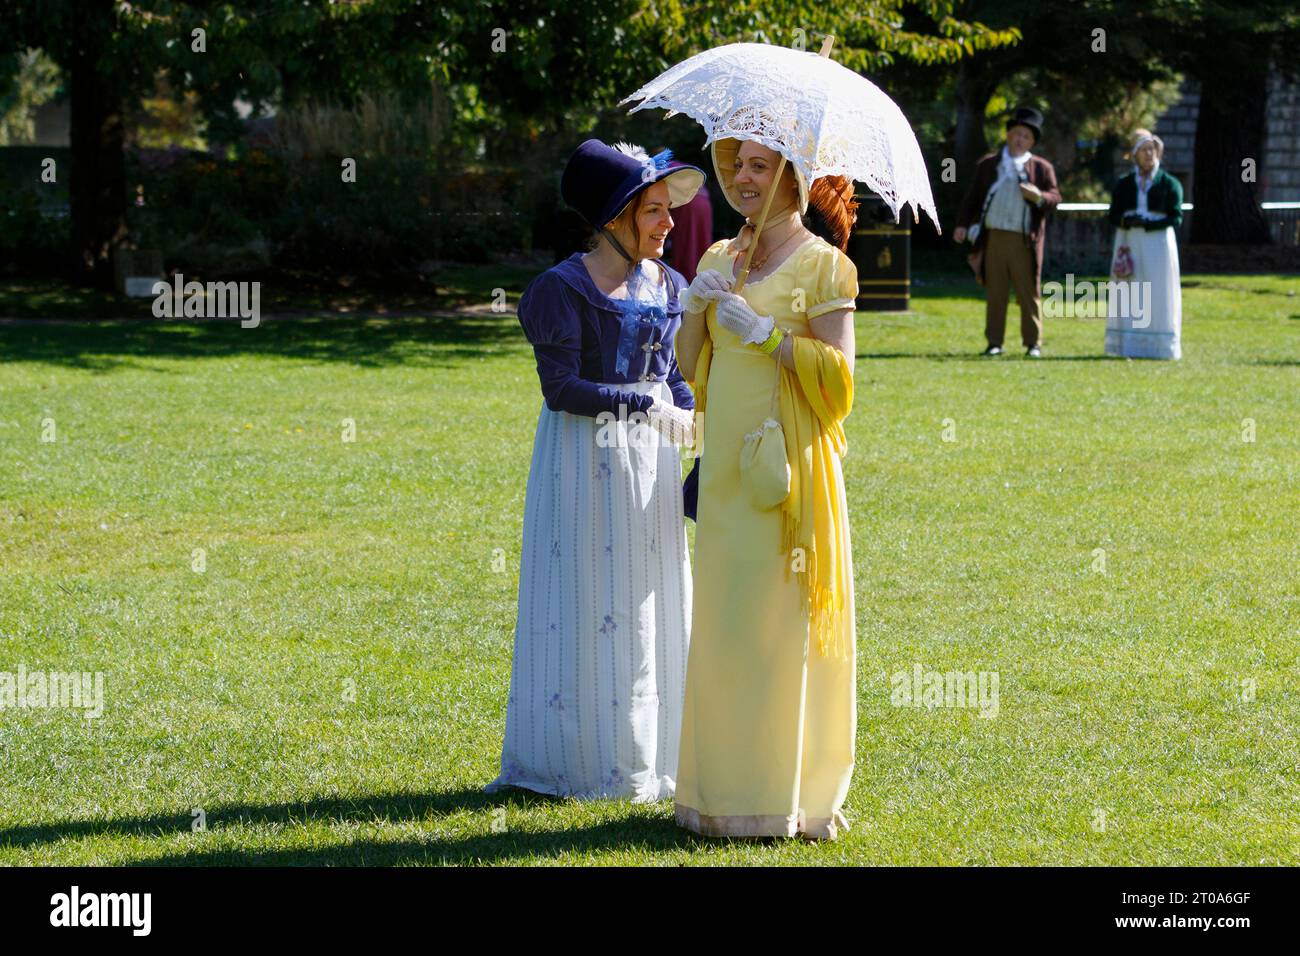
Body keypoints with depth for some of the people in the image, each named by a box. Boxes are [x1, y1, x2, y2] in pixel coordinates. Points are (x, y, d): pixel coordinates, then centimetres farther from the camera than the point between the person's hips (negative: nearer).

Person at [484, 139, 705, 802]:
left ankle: (644, 758, 18)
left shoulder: (666, 286, 8)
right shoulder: (567, 287, -12)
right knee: (585, 608, -2)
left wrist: (697, 424, 2)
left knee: (649, 607, 9)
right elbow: (561, 386, -17)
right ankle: (581, 761, 6)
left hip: (650, 452, 6)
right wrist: (645, 406, -22)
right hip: (585, 452, -6)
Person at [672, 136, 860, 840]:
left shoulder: (822, 265, -4)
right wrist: (695, 310, -3)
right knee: (722, 620, 5)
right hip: (725, 466, 6)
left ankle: (792, 792, 2)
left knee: (781, 622, -5)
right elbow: (689, 369, 14)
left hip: (788, 465, -6)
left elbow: (838, 374, -8)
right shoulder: (717, 260, 14)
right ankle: (725, 788, 11)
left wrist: (767, 333, -16)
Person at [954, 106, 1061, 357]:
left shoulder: (1042, 168, 8)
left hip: (1024, 241, -2)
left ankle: (1033, 343, 6)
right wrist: (963, 224, 3)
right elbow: (972, 197, 14)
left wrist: (1039, 196, -19)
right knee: (995, 292, 5)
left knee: (1029, 293, 0)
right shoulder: (988, 165, 13)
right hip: (993, 238, 2)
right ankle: (994, 342, 10)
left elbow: (1054, 199, 1)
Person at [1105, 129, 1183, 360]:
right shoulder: (1124, 184, 13)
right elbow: (1113, 215, 8)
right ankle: (1128, 346, 0)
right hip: (1129, 245, 2)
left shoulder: (1169, 184, 4)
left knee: (1157, 295, -4)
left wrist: (1146, 224, -17)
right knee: (1129, 296, -1)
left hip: (1158, 244, -2)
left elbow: (1175, 217, -4)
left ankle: (1157, 346, -3)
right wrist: (1126, 221, -16)